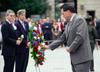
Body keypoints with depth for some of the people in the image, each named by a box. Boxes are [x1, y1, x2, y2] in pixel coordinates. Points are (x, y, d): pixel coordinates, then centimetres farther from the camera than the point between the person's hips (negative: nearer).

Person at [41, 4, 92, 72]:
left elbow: (80, 37, -20)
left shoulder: (79, 19, -10)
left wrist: (71, 48, -12)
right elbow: (62, 38, 23)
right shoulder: (68, 24, 20)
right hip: (74, 59, 9)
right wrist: (49, 46, 20)